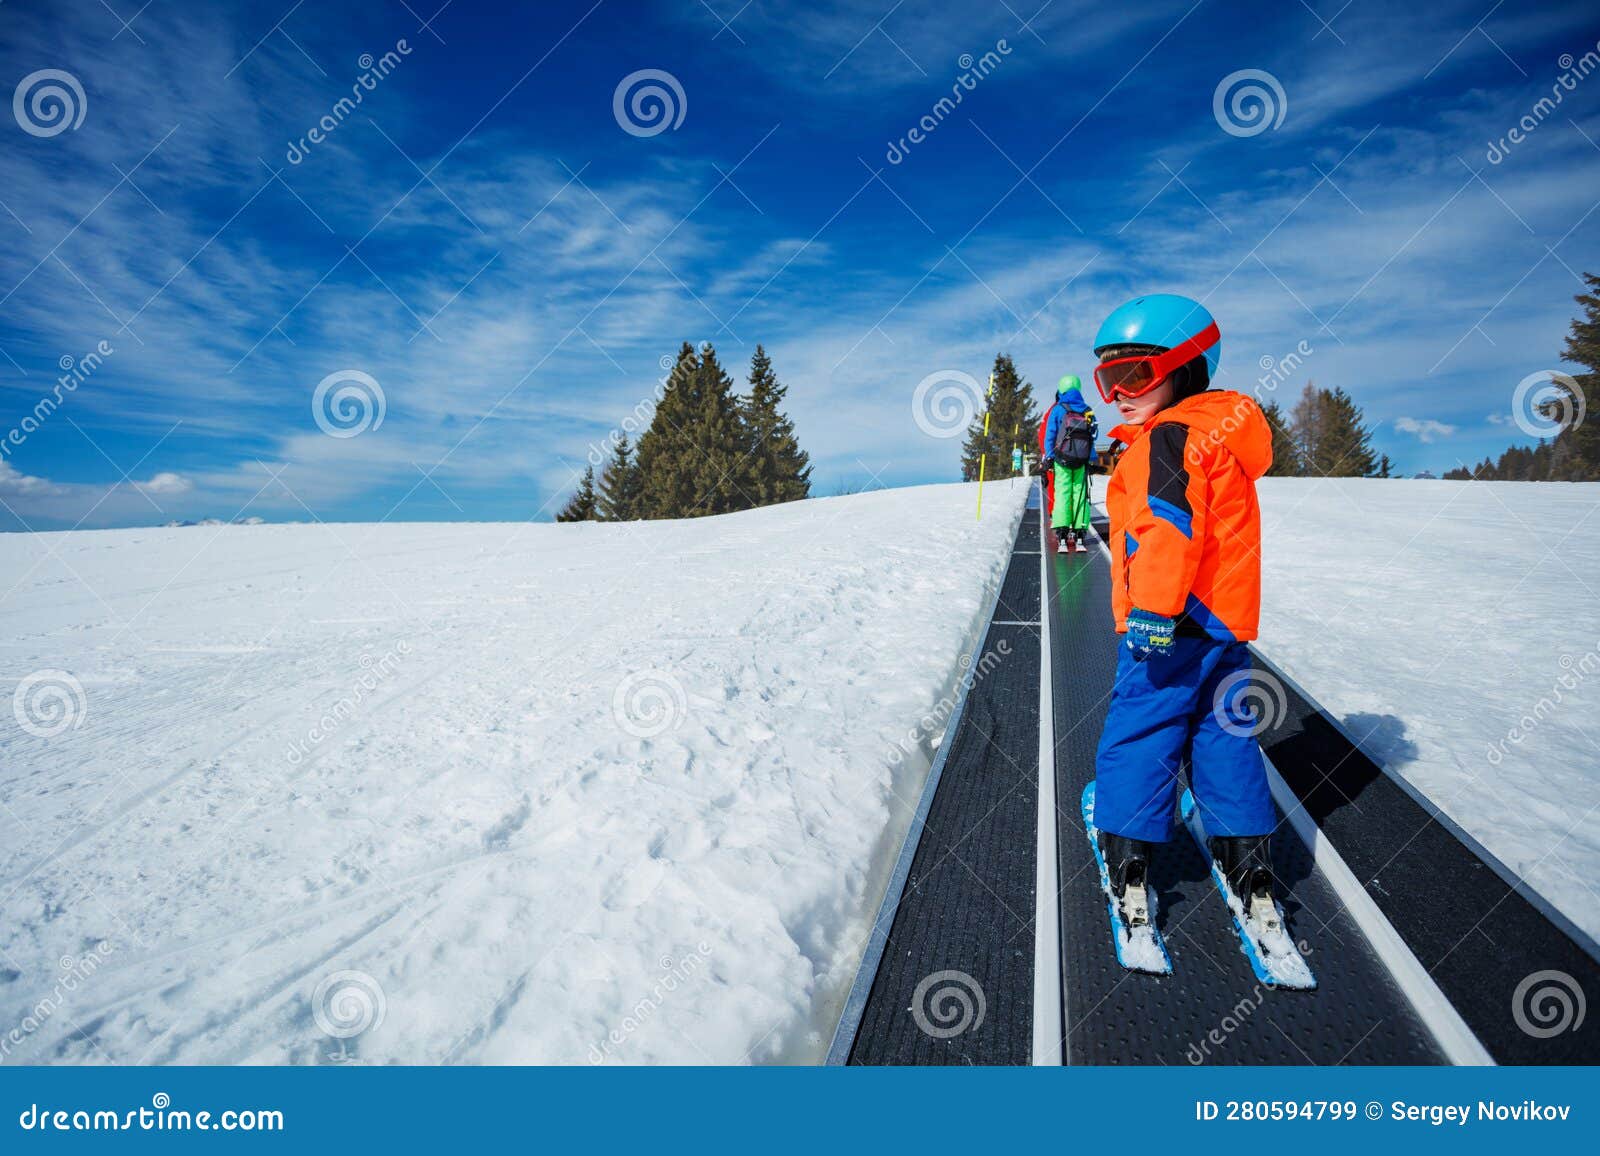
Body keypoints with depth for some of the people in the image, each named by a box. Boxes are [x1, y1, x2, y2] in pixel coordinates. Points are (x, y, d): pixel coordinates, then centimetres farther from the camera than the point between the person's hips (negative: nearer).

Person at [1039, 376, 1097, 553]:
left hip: (1061, 460, -2)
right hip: (1082, 462, 2)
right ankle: (1079, 534, -1)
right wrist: (1092, 460, 16)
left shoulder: (1057, 410, 0)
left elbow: (1049, 436, -1)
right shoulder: (1087, 411, 8)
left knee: (1061, 494, -3)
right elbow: (1091, 438, 10)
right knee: (1080, 495, 5)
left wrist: (1048, 458, 2)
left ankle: (1062, 537, -12)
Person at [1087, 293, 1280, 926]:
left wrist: (1154, 609, -25)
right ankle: (1250, 866, 21)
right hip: (1225, 619, 10)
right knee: (1223, 736, 15)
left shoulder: (1168, 438, -12)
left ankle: (1128, 863, 7)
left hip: (1174, 621, -10)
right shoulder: (1221, 435, 19)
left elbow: (1169, 524, -23)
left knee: (1135, 735, 0)